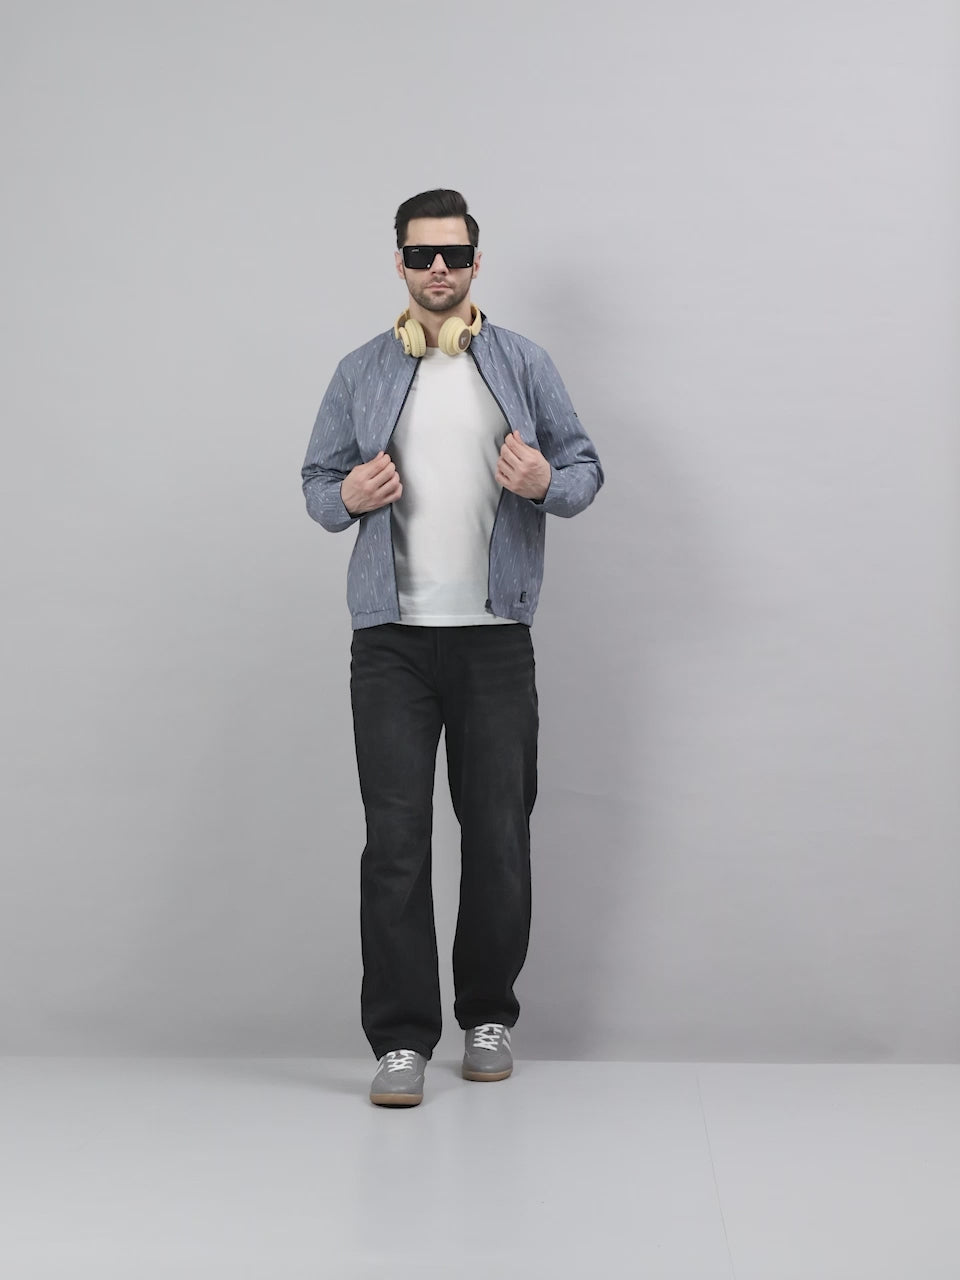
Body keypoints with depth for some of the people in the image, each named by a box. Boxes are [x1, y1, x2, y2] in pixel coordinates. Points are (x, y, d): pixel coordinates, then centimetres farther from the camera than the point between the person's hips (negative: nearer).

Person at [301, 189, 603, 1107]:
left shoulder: (523, 365, 9)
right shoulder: (360, 373, 10)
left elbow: (585, 466, 9)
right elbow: (316, 480, 14)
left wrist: (548, 484, -14)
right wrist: (346, 497, -9)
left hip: (494, 635, 0)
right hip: (391, 638, 0)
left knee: (498, 832, 5)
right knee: (396, 836, -4)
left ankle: (488, 1017, 22)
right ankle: (402, 1040, 2)